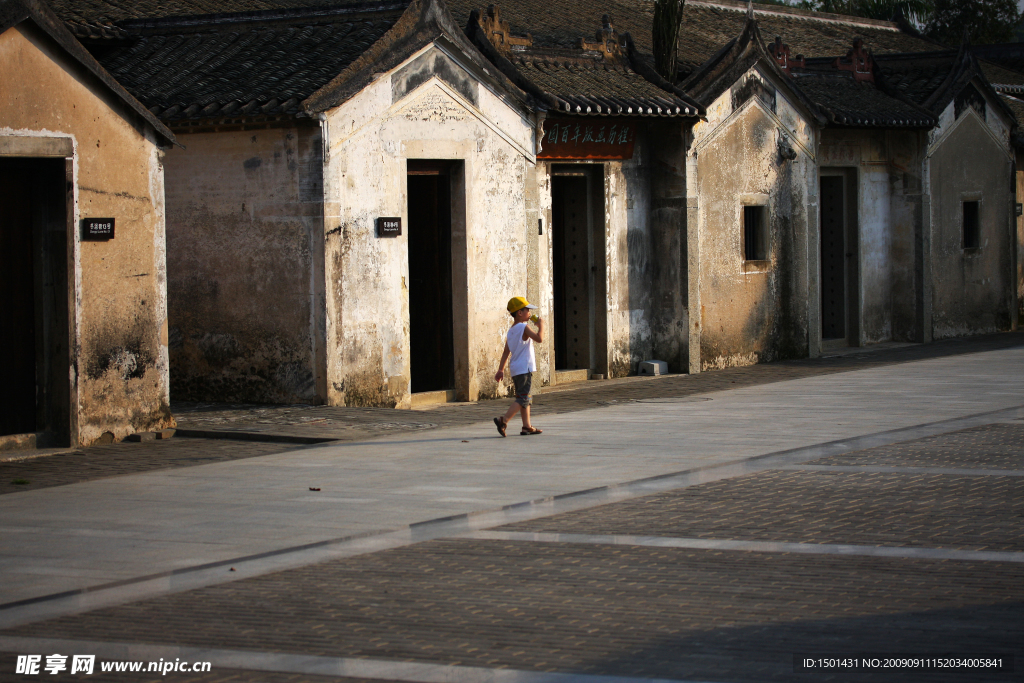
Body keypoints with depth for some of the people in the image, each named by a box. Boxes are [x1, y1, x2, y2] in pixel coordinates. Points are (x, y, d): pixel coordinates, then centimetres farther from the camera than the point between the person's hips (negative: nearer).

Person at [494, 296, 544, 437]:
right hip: (524, 368, -9)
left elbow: (506, 352, 16)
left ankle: (527, 426, 18)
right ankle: (503, 421, -23)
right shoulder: (524, 327, -11)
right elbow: (539, 339, -24)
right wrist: (541, 325, -8)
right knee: (523, 399, -11)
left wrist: (501, 370, 17)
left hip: (515, 370, 9)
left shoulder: (511, 330, 15)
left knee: (525, 398, 16)